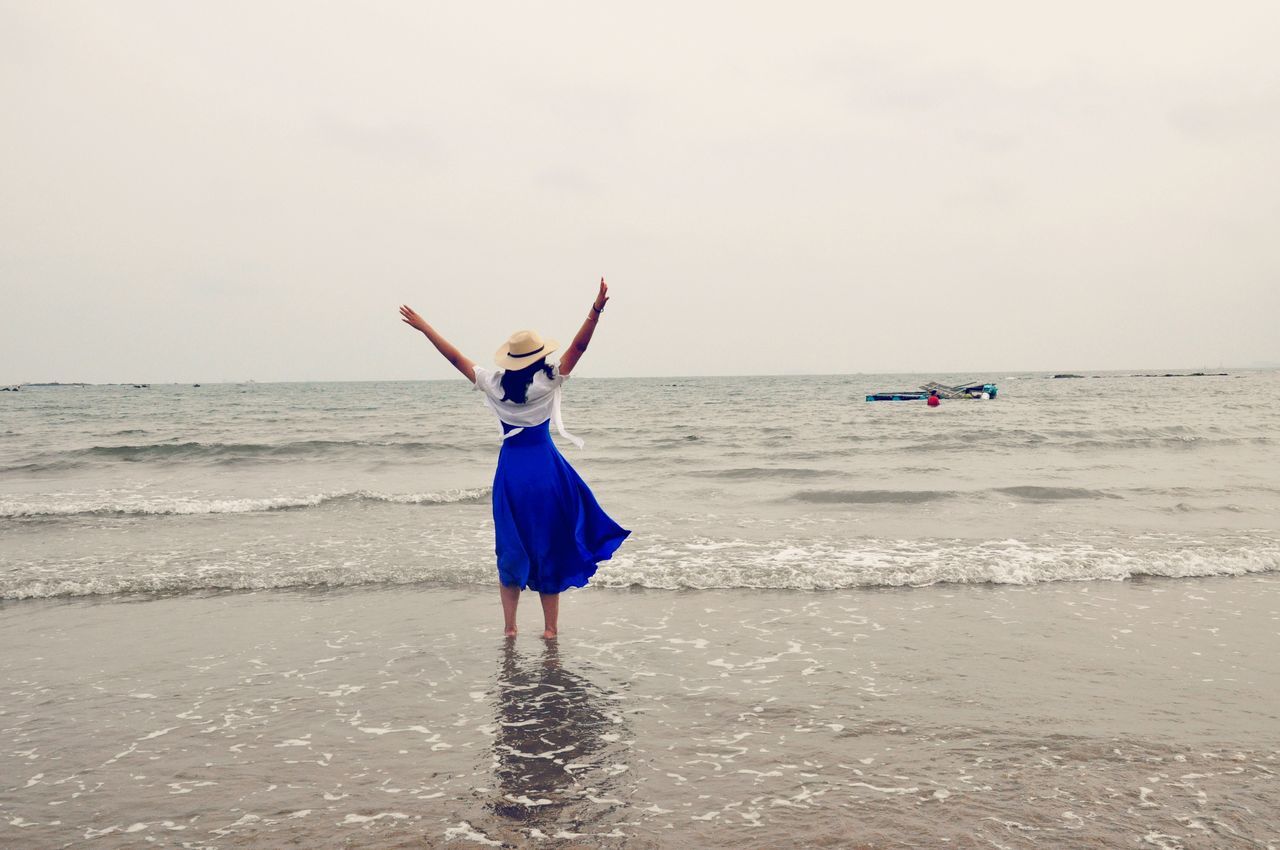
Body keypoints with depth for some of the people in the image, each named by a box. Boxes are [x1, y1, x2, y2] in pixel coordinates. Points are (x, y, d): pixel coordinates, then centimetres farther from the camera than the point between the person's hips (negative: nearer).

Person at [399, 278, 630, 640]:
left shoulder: (493, 383, -3)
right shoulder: (549, 380, -10)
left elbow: (455, 357, 5)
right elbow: (578, 346, -15)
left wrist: (424, 327, 14)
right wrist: (595, 311, -23)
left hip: (510, 469, 2)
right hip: (545, 468, -2)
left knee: (511, 548, 13)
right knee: (549, 546, 7)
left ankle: (509, 624, 15)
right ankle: (550, 627, 12)